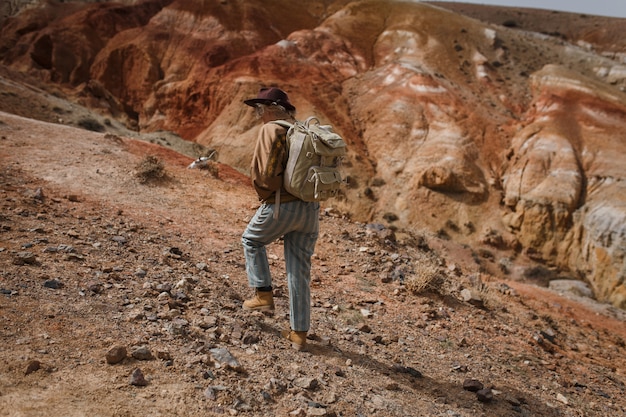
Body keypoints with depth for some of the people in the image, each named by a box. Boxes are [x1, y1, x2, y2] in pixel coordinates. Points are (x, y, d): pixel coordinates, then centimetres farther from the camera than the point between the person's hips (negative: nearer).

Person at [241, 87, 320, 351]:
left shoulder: (271, 130, -6)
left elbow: (263, 171, -15)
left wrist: (265, 195, 2)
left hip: (281, 205, -6)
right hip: (311, 208, 6)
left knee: (252, 240, 24)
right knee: (300, 271, 10)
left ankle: (263, 295, 20)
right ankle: (299, 332, 15)